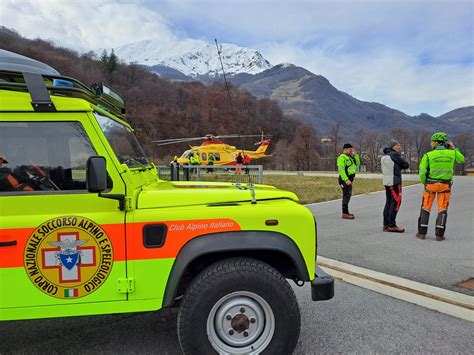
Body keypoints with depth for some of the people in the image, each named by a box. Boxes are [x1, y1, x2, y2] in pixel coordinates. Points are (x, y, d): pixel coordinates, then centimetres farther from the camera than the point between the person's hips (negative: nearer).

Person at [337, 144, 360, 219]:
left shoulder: (350, 157, 18)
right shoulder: (342, 158, -13)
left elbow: (357, 163, 14)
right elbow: (341, 170, -21)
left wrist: (355, 155, 4)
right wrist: (346, 180, -27)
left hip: (349, 179, 10)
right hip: (345, 179, -10)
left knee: (348, 195, 15)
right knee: (346, 195, -12)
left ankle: (346, 212, 25)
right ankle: (344, 213, -10)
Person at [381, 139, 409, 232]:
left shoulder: (384, 156, 16)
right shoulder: (394, 154, -10)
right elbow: (406, 165, -4)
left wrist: (397, 166, 7)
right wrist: (400, 166, 13)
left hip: (386, 182, 9)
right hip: (394, 182, -9)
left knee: (388, 202, 10)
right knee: (396, 202, -6)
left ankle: (386, 225, 12)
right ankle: (392, 225, -6)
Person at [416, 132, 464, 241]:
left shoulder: (428, 155, -11)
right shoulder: (452, 153, -3)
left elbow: (422, 172, -15)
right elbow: (461, 160, 19)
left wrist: (424, 182, 3)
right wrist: (454, 148, 18)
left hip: (431, 184, -1)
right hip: (445, 185, 2)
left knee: (426, 207, 9)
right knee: (442, 209, 9)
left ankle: (422, 233, 9)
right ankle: (439, 234, 7)